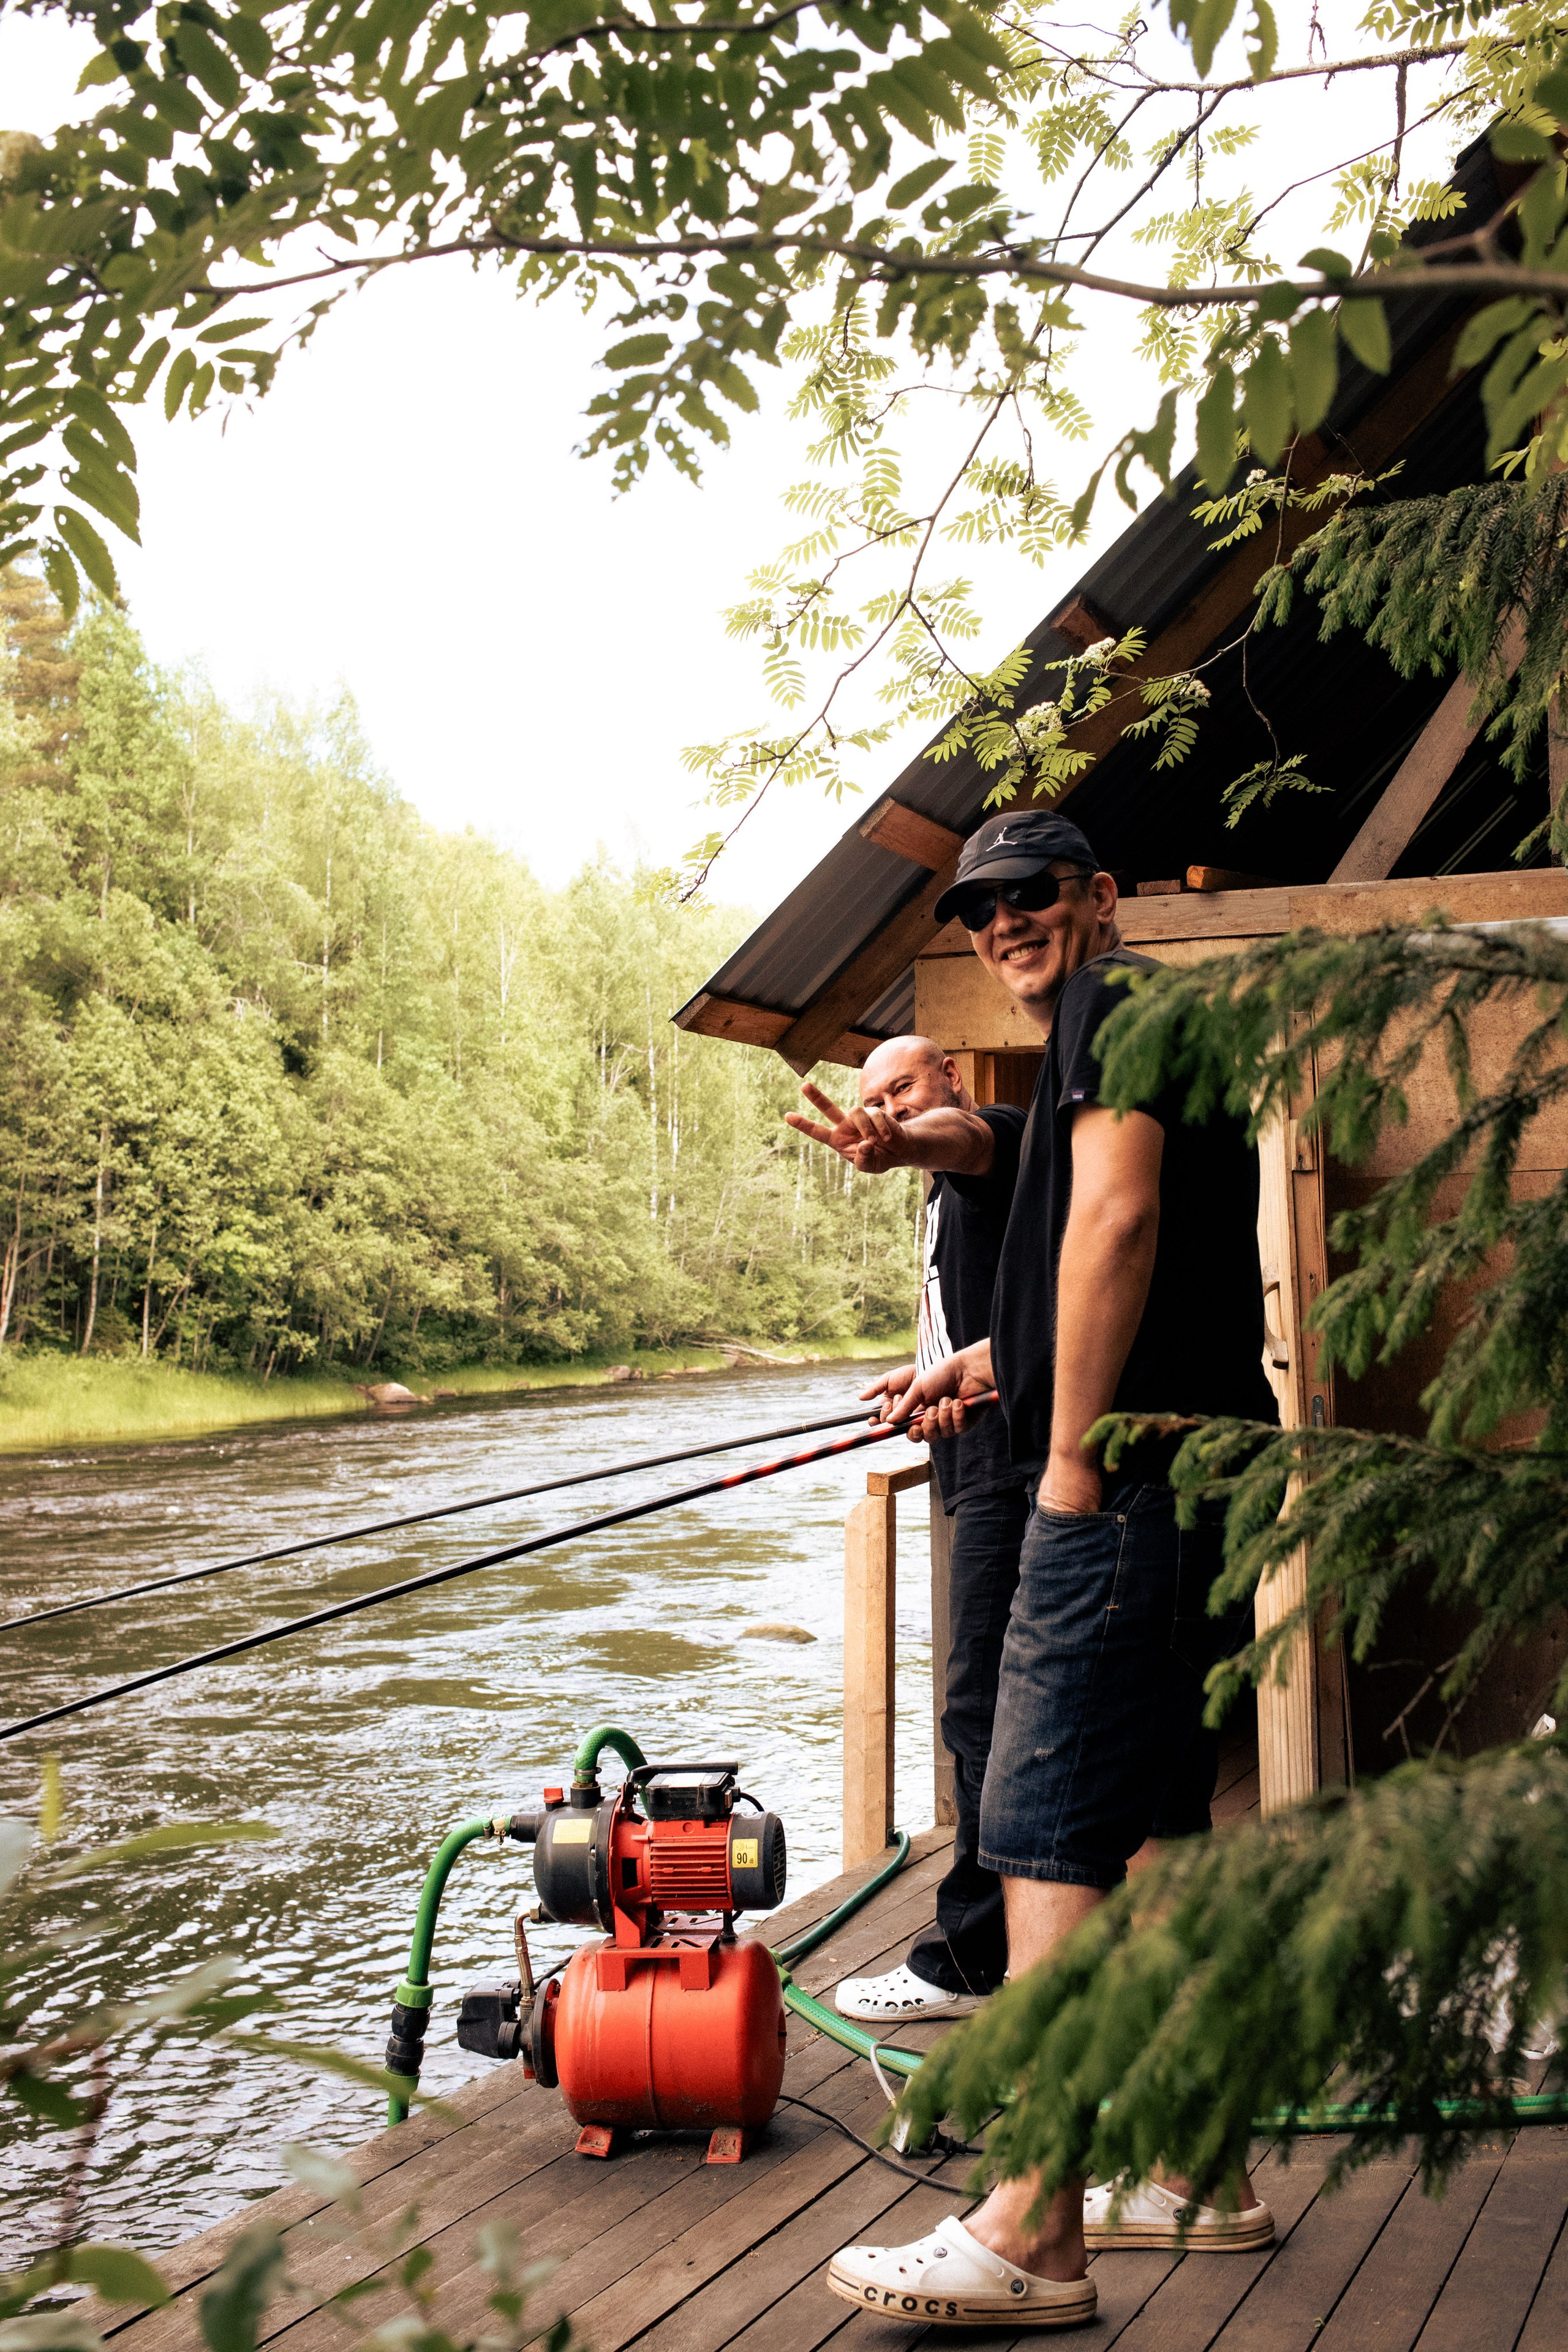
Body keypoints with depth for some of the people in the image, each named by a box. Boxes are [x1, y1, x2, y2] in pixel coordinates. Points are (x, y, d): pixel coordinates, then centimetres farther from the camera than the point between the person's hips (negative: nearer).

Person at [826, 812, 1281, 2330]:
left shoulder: (1112, 1003, -5)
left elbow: (1118, 1216, -20)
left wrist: (1071, 1452, -19)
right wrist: (985, 1368, 25)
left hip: (1130, 1477, -11)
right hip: (1199, 1471, 11)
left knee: (1048, 1833, -10)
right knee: (1158, 1820, 15)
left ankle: (1031, 2236, -5)